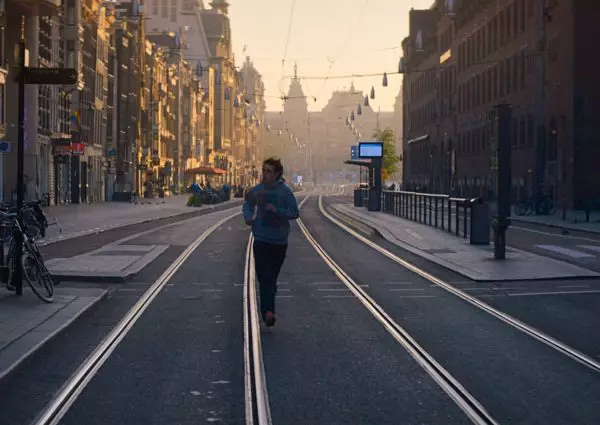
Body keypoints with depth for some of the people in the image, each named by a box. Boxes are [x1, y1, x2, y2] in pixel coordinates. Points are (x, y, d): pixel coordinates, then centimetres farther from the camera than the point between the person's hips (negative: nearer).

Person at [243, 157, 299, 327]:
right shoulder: (256, 191, 1)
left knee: (272, 278, 12)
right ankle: (268, 311, -21)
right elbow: (247, 205, 20)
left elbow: (294, 213, -9)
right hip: (261, 240, 0)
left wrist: (277, 210, -22)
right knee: (264, 277, -13)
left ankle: (268, 311, 29)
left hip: (279, 241, 0)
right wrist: (248, 216, 0)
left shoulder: (285, 191, -7)